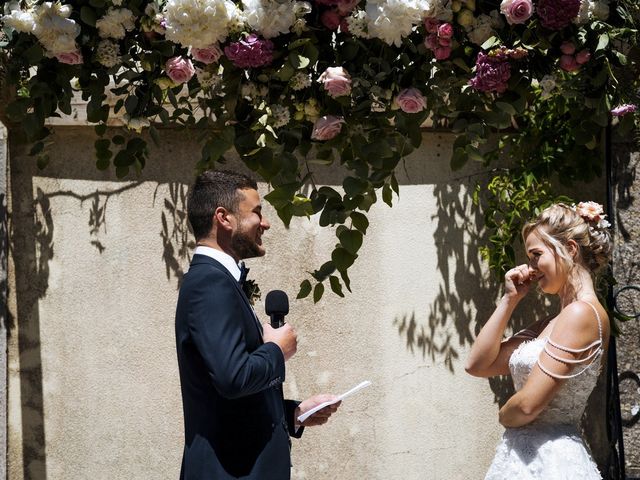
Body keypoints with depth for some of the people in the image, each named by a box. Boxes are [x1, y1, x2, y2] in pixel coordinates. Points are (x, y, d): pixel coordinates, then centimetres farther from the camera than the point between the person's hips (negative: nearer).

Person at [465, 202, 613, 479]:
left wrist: (504, 415, 3)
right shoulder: (553, 323, 15)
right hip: (520, 455, 9)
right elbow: (478, 365, 14)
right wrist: (510, 299, 10)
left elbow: (528, 404, -20)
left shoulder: (581, 313, -15)